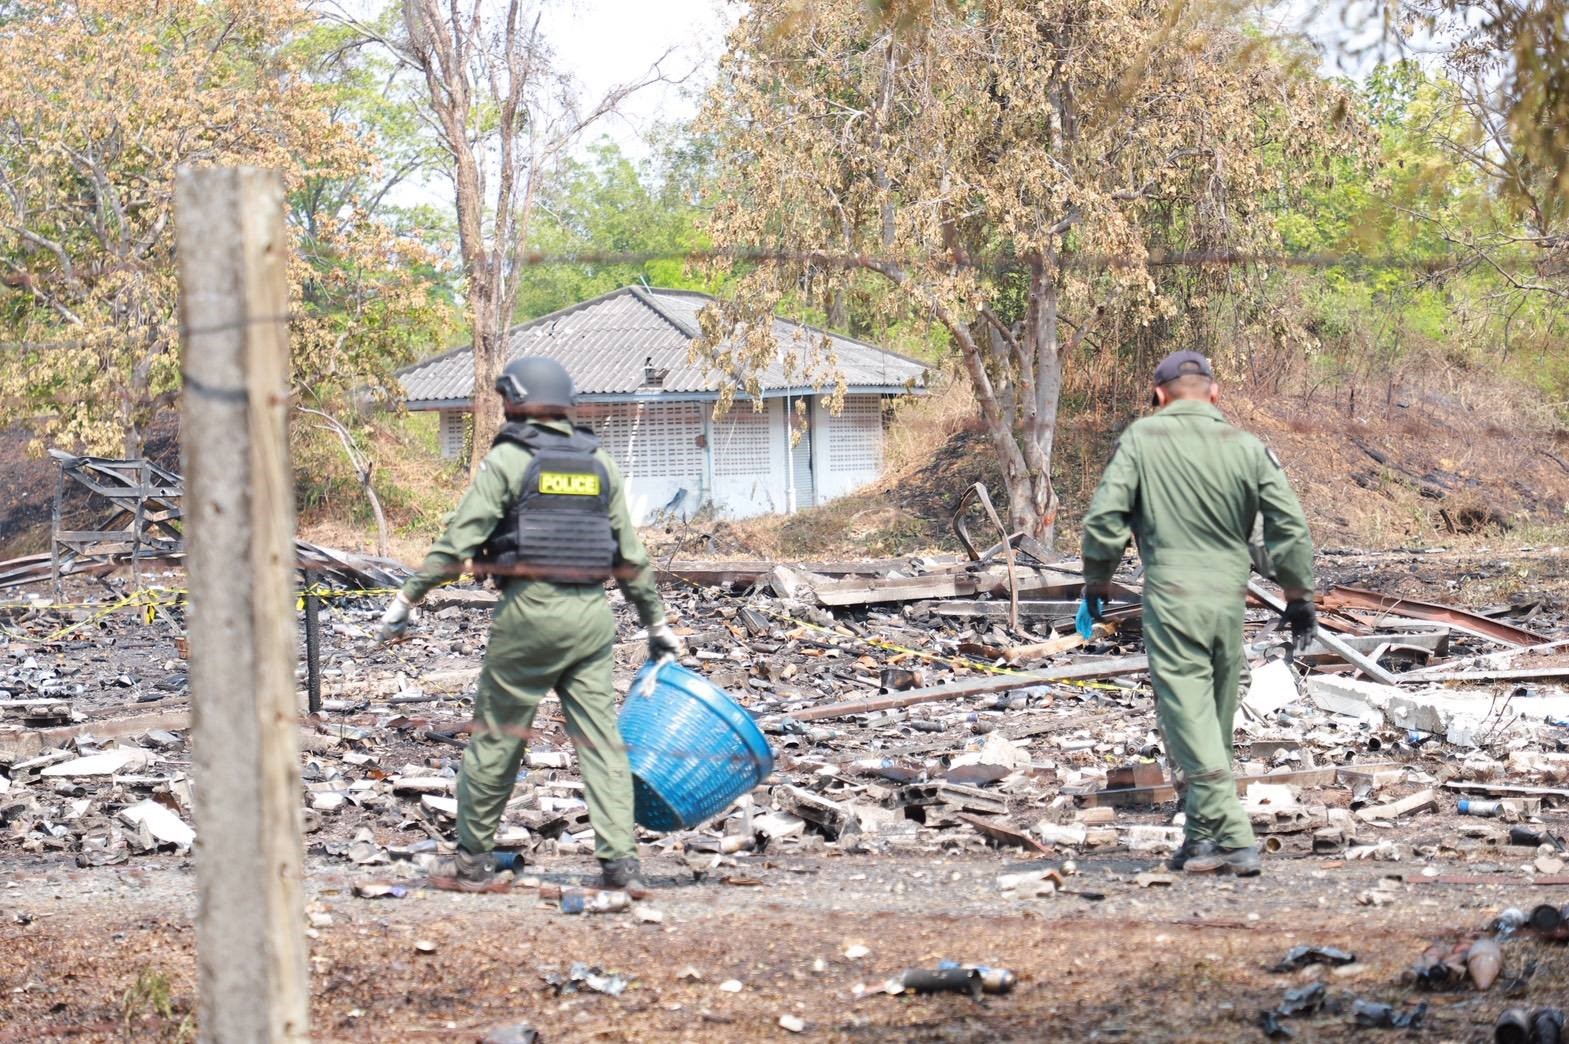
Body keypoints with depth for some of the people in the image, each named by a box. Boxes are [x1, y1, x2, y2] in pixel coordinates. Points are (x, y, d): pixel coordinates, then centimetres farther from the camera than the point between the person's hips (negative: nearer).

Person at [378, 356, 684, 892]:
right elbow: (631, 553, 13)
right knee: (600, 736, 5)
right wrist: (656, 622, 21)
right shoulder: (598, 462, 12)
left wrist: (407, 598, -3)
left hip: (531, 608, -4)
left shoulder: (508, 459, -3)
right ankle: (620, 858, -2)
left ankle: (474, 859, 12)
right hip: (593, 611, 4)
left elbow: (459, 540, -9)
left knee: (496, 735, 6)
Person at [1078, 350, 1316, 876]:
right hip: (1230, 599, 4)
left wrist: (1097, 580, 10)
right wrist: (1299, 596, 14)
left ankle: (1233, 839, -15)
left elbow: (1105, 517, -5)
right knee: (1216, 723, 15)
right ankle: (1203, 838, 23)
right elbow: (1290, 527, 3)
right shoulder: (1247, 447, 5)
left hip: (1171, 599, -4)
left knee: (1189, 718, -5)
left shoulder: (1141, 438, -1)